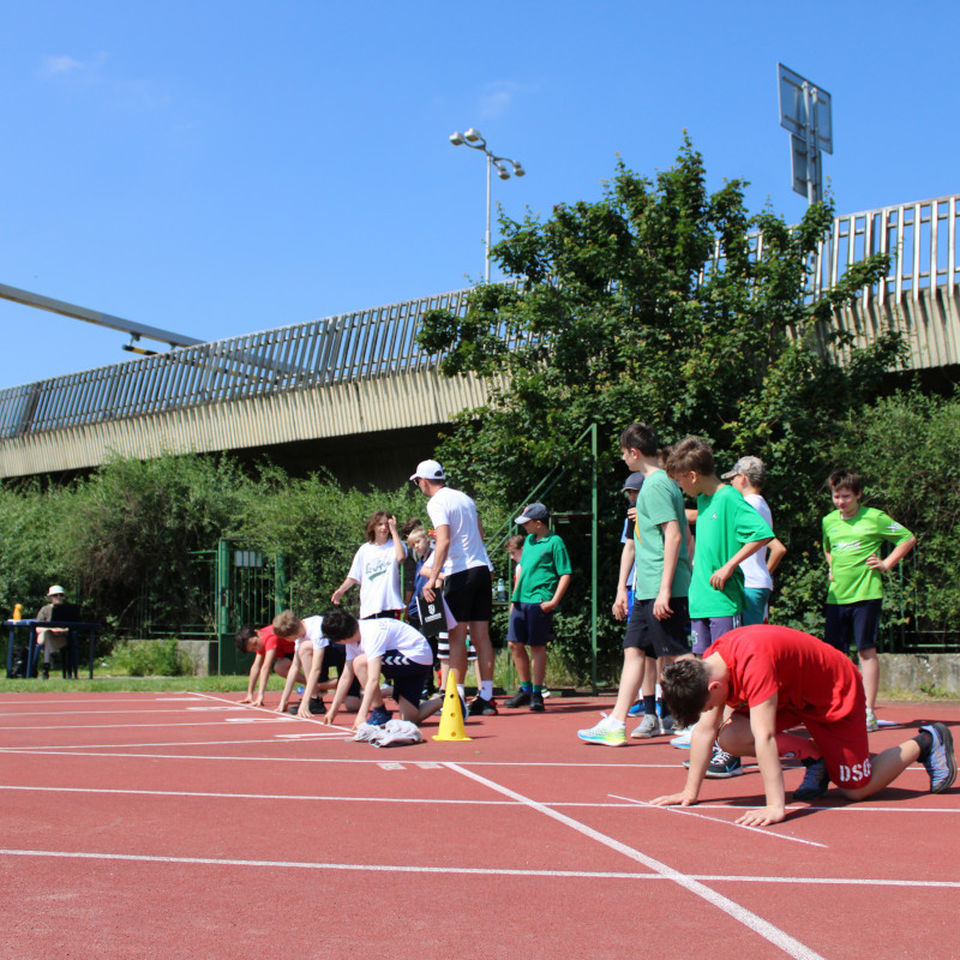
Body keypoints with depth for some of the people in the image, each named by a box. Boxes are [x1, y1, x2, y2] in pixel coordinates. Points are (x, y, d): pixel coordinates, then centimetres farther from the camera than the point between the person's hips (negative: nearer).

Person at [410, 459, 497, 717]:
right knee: (481, 635, 7)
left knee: (457, 636, -3)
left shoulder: (436, 502, -7)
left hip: (460, 572, -7)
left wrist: (433, 577, -22)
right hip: (482, 569, 7)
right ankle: (486, 697, 7)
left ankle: (457, 697, -3)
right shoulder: (465, 498, 16)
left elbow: (444, 541, -19)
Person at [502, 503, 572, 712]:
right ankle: (525, 690, 21)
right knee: (515, 644, 7)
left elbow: (566, 574, -8)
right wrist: (514, 598, 21)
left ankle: (537, 694, 5)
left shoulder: (554, 542, -6)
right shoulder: (528, 541, 16)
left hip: (540, 602, -7)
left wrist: (554, 601, -15)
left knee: (537, 646, -3)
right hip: (521, 601, 7)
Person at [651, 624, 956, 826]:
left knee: (856, 789, 0)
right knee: (728, 737, -13)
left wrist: (776, 807, -44)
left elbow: (764, 738, -43)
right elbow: (704, 730, -7)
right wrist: (690, 792, -9)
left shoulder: (752, 661, -40)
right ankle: (814, 757, 8)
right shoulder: (708, 666, -14)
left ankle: (925, 742, 23)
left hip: (836, 693, -7)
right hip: (793, 696, 7)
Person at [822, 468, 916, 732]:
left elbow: (908, 539, 4)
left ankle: (869, 712, 2)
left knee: (866, 651, -3)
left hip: (866, 594, -5)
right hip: (836, 596, 5)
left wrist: (886, 564, -2)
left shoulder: (875, 518, -3)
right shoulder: (828, 521, 12)